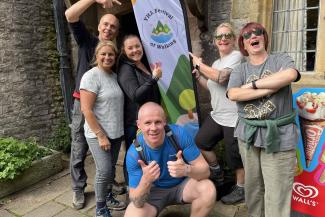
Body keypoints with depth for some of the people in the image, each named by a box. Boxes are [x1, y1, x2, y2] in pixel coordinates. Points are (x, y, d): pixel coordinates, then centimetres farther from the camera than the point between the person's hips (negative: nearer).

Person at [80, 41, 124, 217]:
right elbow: (86, 110, -17)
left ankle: (108, 197, 37)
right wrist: (101, 135, -18)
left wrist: (116, 131, 8)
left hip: (116, 133, 6)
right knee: (104, 171, -4)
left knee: (111, 168, 16)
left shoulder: (115, 76, 8)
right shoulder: (91, 76, -12)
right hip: (98, 134, -6)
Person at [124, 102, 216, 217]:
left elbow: (205, 170, -22)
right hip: (153, 191, -1)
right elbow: (137, 202, -23)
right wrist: (145, 181, -45)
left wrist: (187, 170, -45)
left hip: (182, 184, 1)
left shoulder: (179, 134, -25)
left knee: (208, 189, -28)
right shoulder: (134, 153, -25)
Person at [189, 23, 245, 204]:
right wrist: (197, 75, 10)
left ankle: (241, 189, 29)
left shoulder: (236, 56, -12)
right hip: (217, 115, 9)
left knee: (234, 155, 3)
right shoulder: (216, 63, 15)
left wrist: (199, 64, -15)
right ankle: (217, 175, 35)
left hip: (234, 118, -9)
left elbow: (221, 77, -27)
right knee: (200, 141, 14)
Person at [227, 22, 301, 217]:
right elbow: (233, 94, -13)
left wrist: (252, 84, -15)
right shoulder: (239, 70, 6)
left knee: (276, 192, 2)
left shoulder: (281, 59, 1)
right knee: (252, 185, 18)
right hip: (248, 134, 3)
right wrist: (270, 88, -16)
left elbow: (290, 75, -23)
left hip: (278, 135, -3)